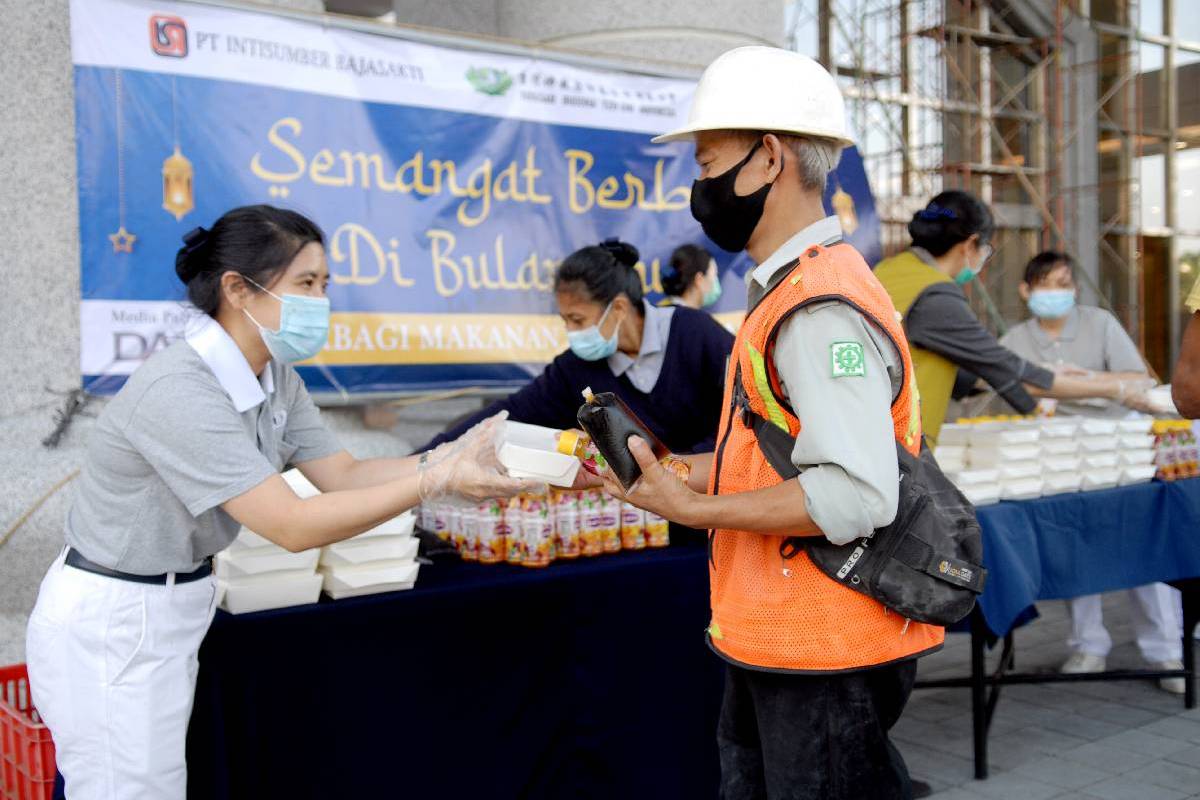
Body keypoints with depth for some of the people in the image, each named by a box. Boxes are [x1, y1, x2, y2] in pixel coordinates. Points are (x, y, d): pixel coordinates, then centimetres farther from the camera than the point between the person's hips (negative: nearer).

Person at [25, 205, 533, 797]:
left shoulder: (274, 378, 0)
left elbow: (344, 474, -2)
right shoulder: (179, 391, -28)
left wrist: (448, 456, -17)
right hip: (110, 629, -8)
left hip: (168, 615, 8)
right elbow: (293, 526, -30)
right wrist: (438, 482, -30)